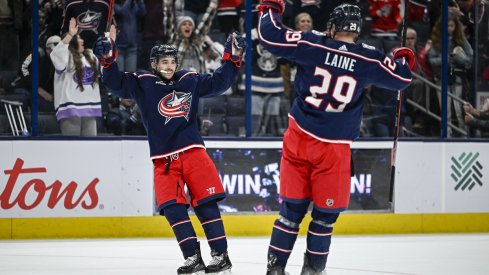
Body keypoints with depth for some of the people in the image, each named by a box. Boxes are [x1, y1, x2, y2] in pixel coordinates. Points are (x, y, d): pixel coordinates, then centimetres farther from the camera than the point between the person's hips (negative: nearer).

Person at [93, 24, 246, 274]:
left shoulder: (190, 81, 8)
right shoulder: (142, 83, 2)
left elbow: (218, 83, 16)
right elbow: (116, 84, -9)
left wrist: (232, 58, 7)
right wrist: (108, 59, -24)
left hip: (193, 152, 0)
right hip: (163, 159, 0)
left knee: (206, 204, -3)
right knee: (172, 207, -8)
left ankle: (221, 255, 1)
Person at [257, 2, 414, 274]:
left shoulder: (314, 44, -5)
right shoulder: (368, 59, -5)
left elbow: (271, 36, -6)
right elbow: (401, 78, 7)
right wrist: (404, 59, 29)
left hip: (299, 138, 2)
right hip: (334, 147, -2)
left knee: (293, 206, 11)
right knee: (326, 211, 11)